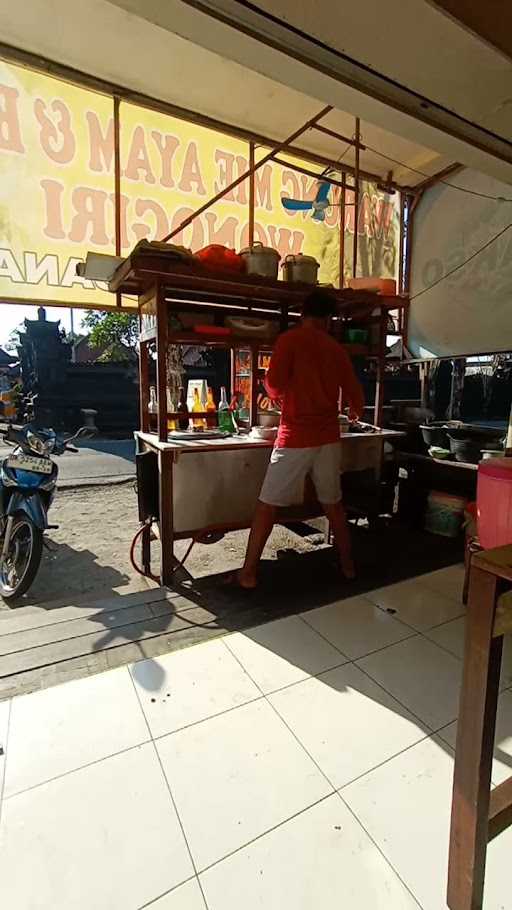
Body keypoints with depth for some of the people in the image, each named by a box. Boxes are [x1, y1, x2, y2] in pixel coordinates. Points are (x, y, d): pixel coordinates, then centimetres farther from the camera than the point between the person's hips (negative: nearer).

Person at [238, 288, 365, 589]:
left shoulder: (290, 339, -4)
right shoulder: (337, 348, 8)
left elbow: (274, 385, -13)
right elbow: (354, 394, 12)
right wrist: (355, 411, 34)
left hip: (296, 438, -4)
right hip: (328, 437, 4)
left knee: (267, 505, 5)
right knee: (333, 503, 19)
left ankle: (249, 572, 9)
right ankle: (348, 564, 30)